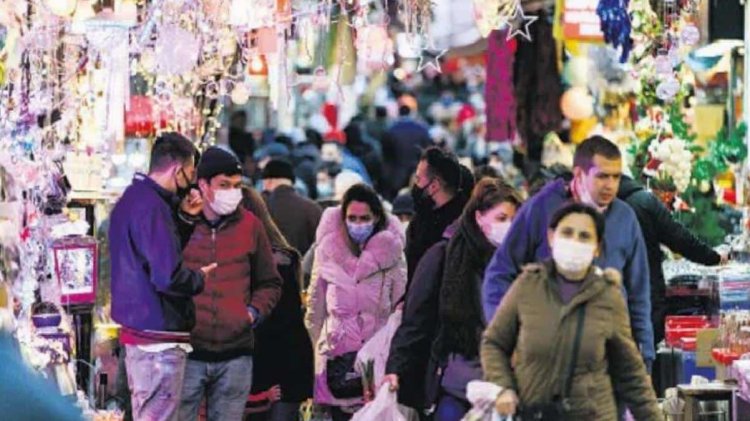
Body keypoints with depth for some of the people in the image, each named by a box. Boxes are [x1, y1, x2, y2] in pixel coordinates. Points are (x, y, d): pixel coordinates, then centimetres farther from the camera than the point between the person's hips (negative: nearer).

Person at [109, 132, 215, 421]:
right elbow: (168, 276, -25)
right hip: (159, 334, -10)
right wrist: (199, 278, -6)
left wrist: (185, 218, 8)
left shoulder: (133, 198, 13)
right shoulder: (152, 207, -19)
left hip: (135, 327, 10)